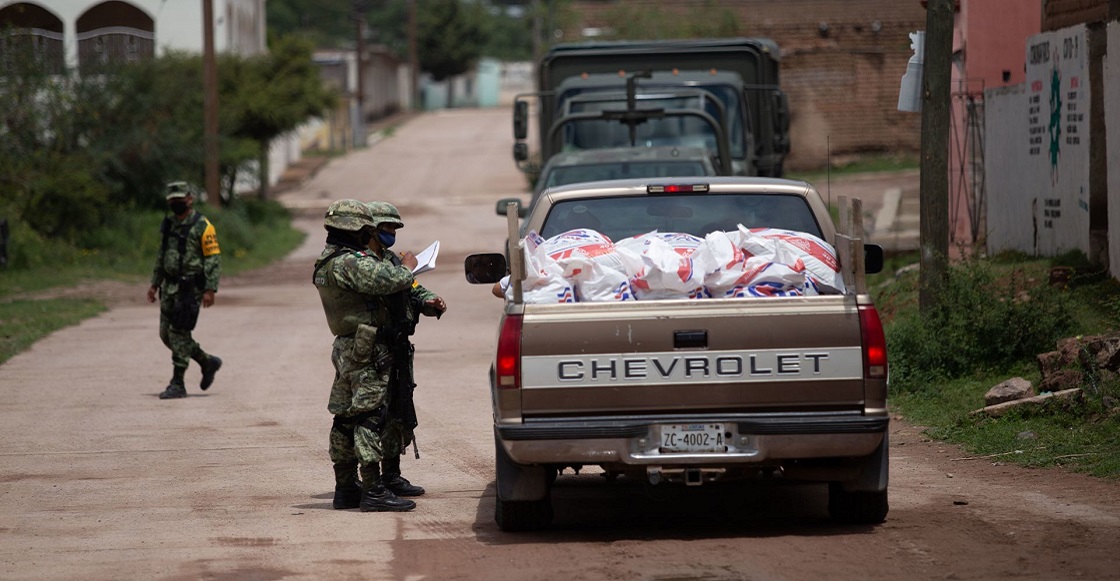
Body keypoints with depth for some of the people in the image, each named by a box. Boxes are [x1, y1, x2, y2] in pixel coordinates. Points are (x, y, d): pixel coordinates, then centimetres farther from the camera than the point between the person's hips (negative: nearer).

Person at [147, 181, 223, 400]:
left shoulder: (202, 226, -9)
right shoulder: (169, 225, 14)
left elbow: (214, 259, -12)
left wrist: (210, 290, -18)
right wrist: (155, 283, 18)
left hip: (190, 288, -8)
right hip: (170, 287, 8)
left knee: (179, 333, -10)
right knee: (167, 334, 9)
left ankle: (177, 385, -4)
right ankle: (208, 362, 25)